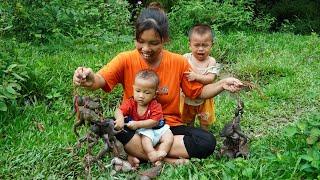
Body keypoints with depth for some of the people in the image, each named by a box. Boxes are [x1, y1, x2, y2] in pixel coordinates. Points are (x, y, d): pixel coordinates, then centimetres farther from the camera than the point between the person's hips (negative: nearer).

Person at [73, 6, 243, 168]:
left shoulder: (179, 63, -5)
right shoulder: (126, 59, -9)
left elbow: (198, 92, 6)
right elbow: (101, 80, -24)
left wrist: (222, 84, -11)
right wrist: (91, 79, -48)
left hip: (169, 126, 2)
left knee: (207, 142, -24)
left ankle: (137, 152, -20)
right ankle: (167, 159, -23)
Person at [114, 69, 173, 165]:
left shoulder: (155, 106, -16)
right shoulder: (131, 103, -9)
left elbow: (154, 122, -23)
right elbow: (119, 111, -22)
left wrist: (137, 124, -32)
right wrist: (120, 118, -47)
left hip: (158, 129, 1)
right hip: (144, 131, -1)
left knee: (169, 136, -19)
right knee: (145, 137, -31)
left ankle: (160, 153, -27)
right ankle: (152, 155, -39)